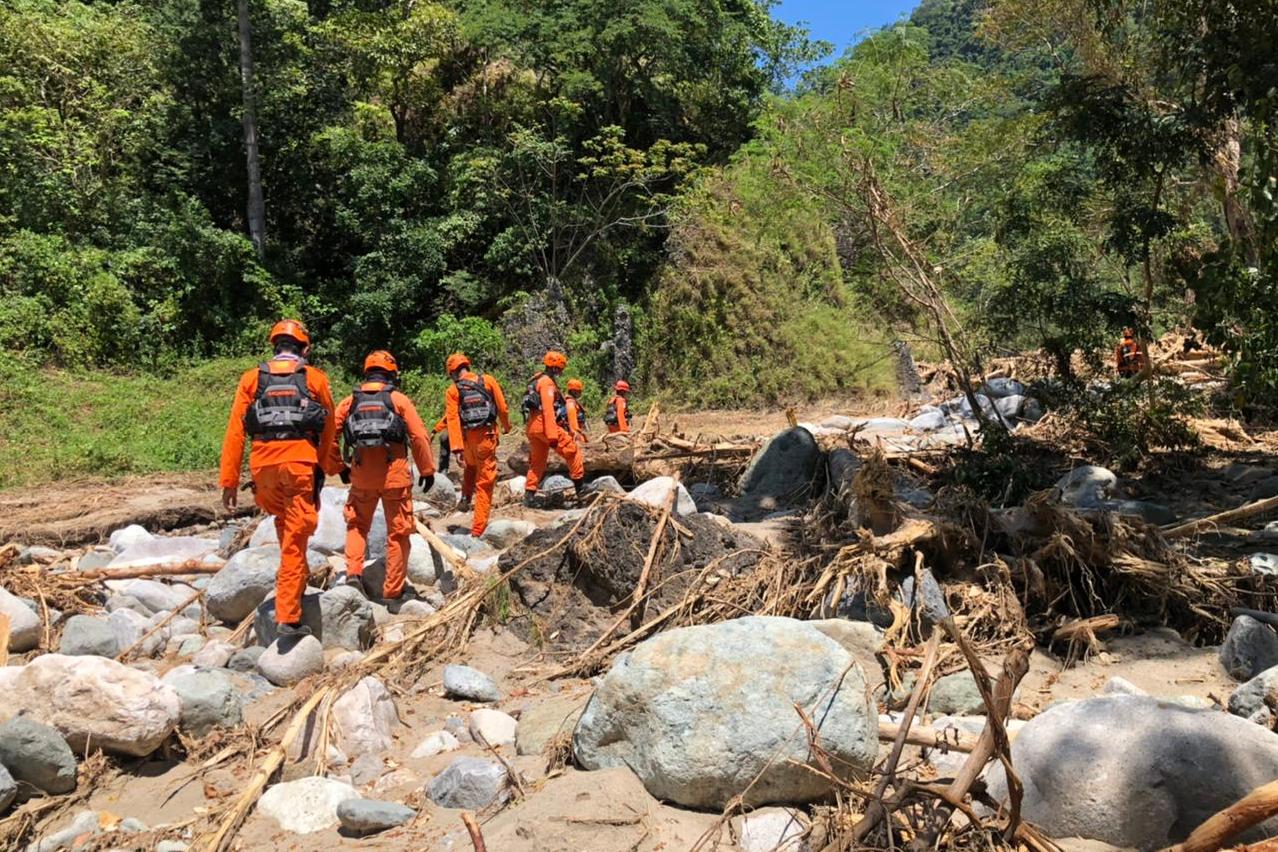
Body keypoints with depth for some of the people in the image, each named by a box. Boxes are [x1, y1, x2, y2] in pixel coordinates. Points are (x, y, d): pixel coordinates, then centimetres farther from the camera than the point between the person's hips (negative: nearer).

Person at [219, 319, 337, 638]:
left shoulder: (252, 378, 9)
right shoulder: (315, 378, 7)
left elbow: (235, 431, 4)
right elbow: (329, 429, 13)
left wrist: (229, 480, 6)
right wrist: (322, 466, 29)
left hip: (263, 463, 2)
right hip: (300, 463, -2)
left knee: (283, 520, 29)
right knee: (295, 541, 2)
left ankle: (294, 579, 34)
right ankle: (288, 617, 2)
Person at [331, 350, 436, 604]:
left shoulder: (351, 401, 8)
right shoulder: (398, 399, 0)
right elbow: (419, 436, -6)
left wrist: (339, 466, 13)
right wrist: (427, 470, 2)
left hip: (361, 475, 3)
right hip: (395, 474, -2)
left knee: (357, 525, 24)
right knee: (398, 534, 8)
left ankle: (353, 573, 6)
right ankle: (393, 591, 12)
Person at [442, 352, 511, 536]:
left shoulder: (452, 390, 0)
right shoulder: (488, 380, 1)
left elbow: (453, 419, -9)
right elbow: (502, 408, 2)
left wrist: (457, 449, -13)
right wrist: (506, 426, 22)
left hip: (468, 438, 1)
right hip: (487, 436, -1)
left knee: (470, 467, 36)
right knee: (485, 483, 4)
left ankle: (466, 497, 22)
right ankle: (478, 528, 2)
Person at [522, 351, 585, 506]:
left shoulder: (538, 380, 20)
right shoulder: (547, 383, -12)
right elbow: (548, 409, -21)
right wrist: (552, 435, -26)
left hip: (533, 427, 10)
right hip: (544, 425, -10)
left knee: (537, 462, 13)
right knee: (572, 450, -2)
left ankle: (529, 495, 12)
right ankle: (580, 486, 1)